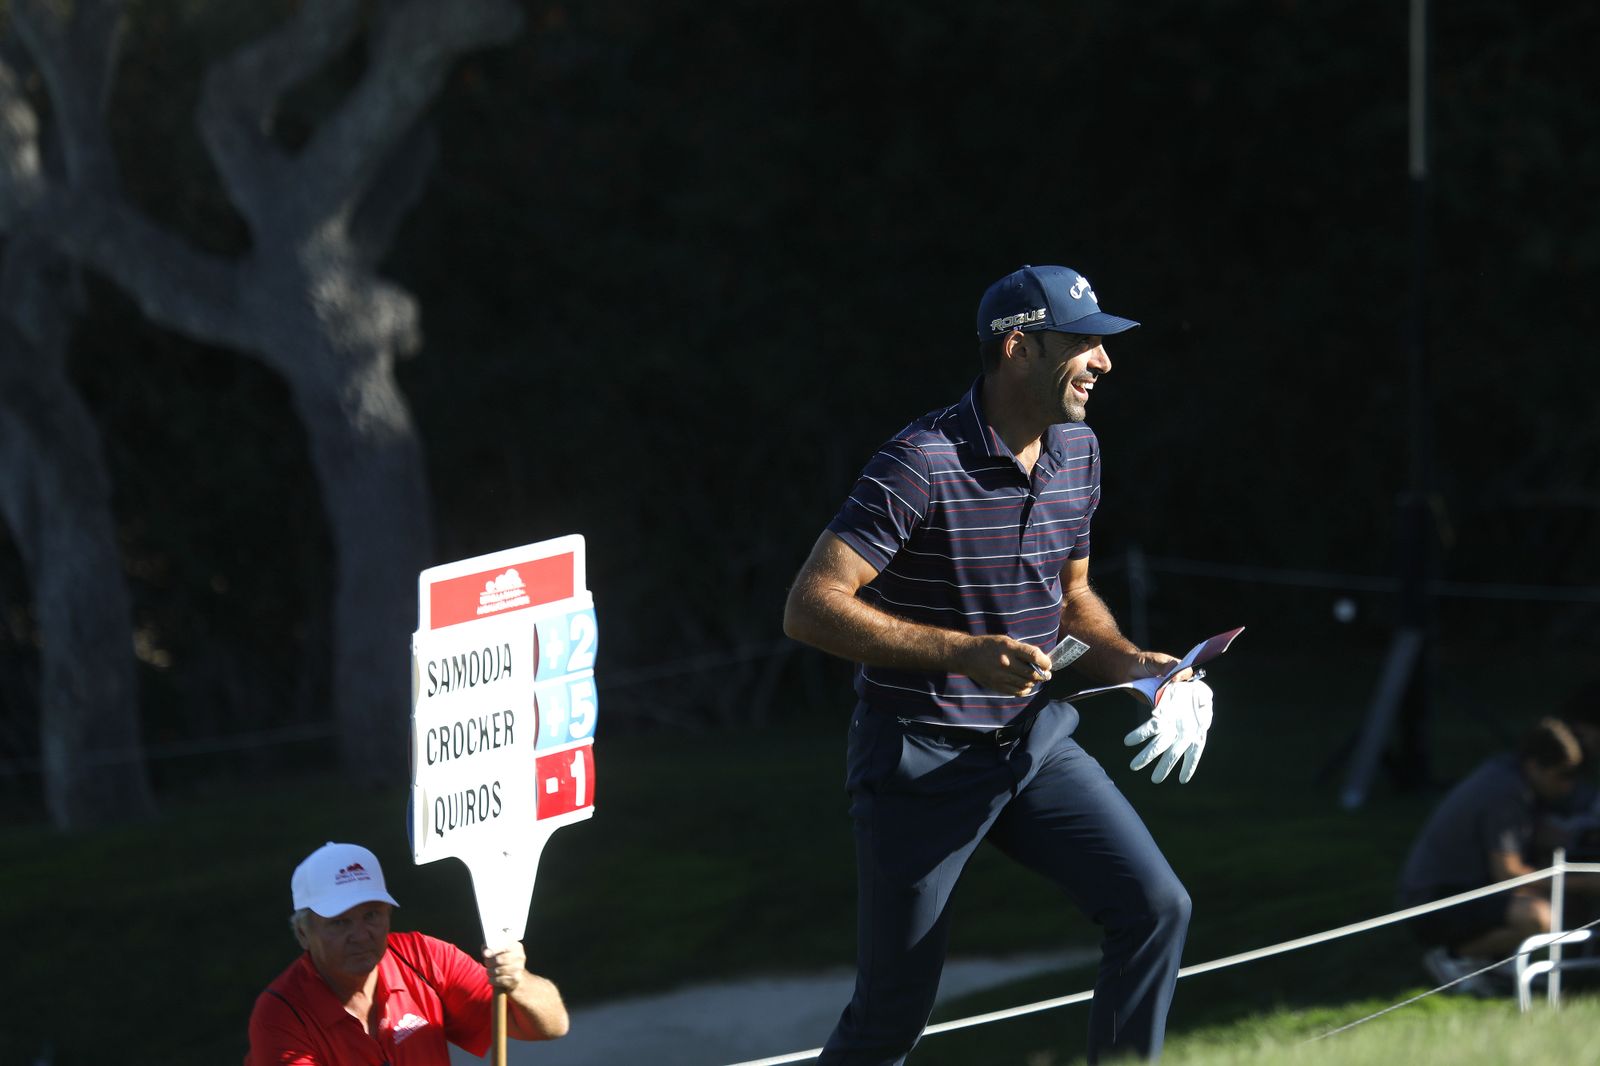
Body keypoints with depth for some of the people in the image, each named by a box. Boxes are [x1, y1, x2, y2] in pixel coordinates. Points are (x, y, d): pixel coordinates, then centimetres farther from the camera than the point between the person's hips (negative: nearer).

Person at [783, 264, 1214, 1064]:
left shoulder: (1077, 450, 4)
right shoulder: (923, 463, -20)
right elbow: (809, 607, -25)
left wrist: (1131, 663, -2)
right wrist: (966, 652, -30)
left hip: (1034, 742, 6)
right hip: (920, 759, -6)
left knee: (1155, 908, -10)